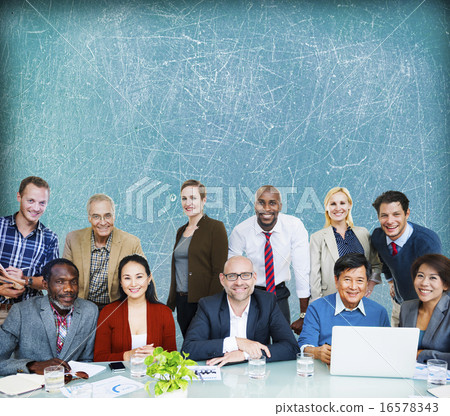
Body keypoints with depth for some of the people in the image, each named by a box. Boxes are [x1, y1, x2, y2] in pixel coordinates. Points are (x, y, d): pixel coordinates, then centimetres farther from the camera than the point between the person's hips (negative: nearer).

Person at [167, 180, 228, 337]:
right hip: (181, 301, 7)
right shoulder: (181, 231, 16)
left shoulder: (215, 227, -7)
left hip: (202, 301, -7)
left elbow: (219, 271, -13)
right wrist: (171, 302, 16)